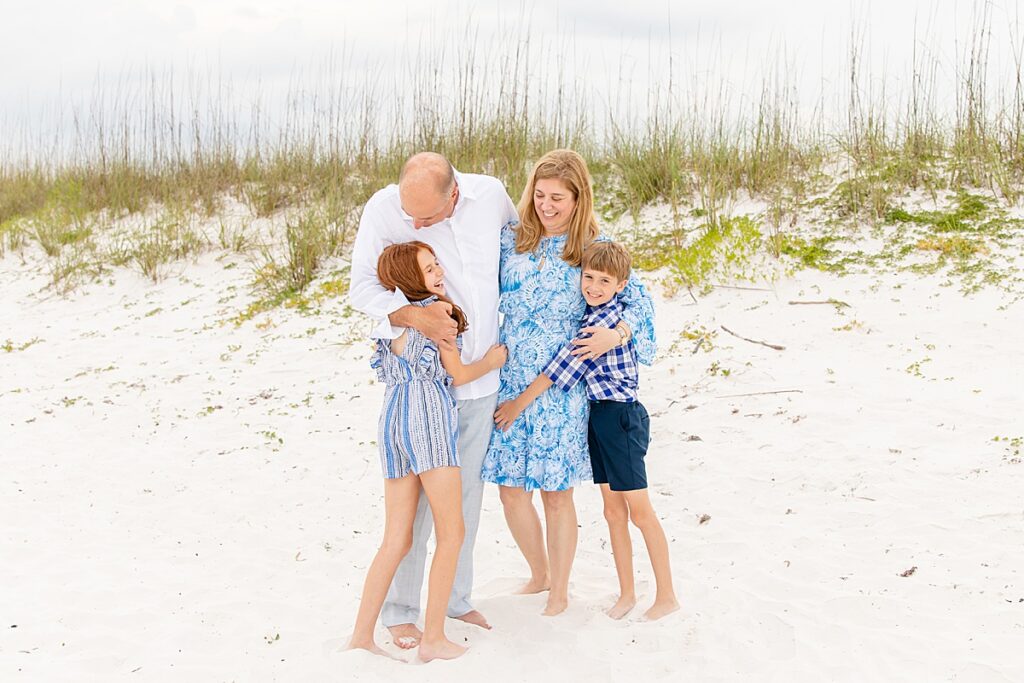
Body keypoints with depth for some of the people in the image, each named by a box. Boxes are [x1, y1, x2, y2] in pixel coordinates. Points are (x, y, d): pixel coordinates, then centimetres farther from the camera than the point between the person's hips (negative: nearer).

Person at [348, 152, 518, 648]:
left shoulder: (490, 194, -6)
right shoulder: (383, 208, -15)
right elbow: (362, 287, -11)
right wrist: (415, 315, -28)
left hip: (481, 374, 4)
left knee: (467, 489, 13)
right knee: (415, 492, -1)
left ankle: (455, 597, 28)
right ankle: (399, 611, 13)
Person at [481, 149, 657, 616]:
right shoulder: (509, 239, 5)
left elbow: (638, 300, 0)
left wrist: (616, 333, -17)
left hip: (562, 389, -3)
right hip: (509, 382, 3)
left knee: (556, 492, 4)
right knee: (511, 488, 6)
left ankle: (559, 591, 23)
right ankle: (539, 573, 32)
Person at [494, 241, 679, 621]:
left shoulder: (608, 317, -18)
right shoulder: (591, 314, 9)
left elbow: (568, 363, -19)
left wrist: (521, 402, -16)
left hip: (621, 417, -9)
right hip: (599, 415, 9)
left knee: (639, 511, -2)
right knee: (613, 511, 12)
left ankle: (666, 596, 8)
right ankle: (627, 594, 21)